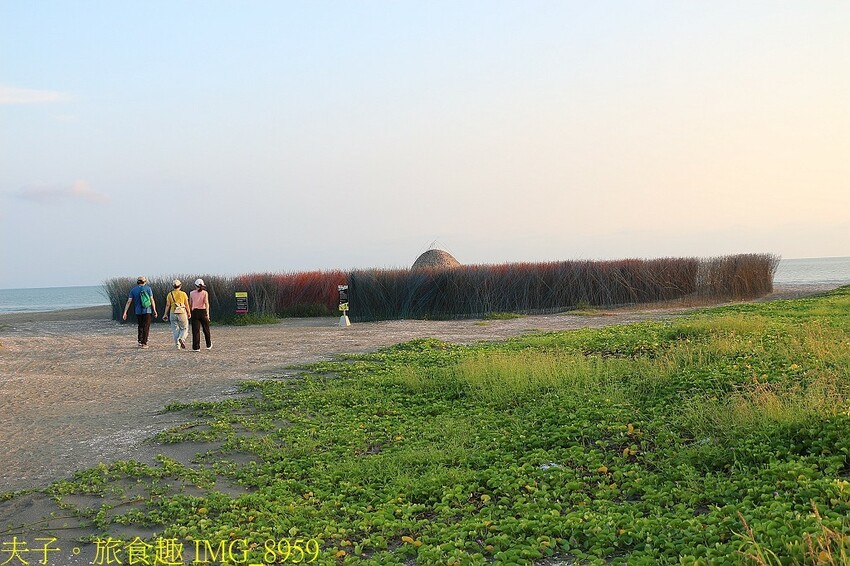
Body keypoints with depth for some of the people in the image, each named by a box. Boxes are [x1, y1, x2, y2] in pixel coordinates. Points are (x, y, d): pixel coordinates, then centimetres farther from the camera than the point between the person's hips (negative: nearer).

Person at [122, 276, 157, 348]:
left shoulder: (133, 290, 4)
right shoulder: (148, 288, -2)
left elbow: (128, 302, -1)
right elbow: (152, 300, -6)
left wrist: (125, 313, -1)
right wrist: (154, 310, -1)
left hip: (138, 312, 3)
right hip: (147, 311, -3)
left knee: (140, 327, 18)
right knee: (146, 327, 3)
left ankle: (140, 341, 11)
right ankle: (144, 343, -1)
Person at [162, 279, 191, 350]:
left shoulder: (170, 294, 3)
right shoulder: (183, 294, -2)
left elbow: (168, 305, 0)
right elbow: (186, 305, 0)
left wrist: (165, 314, 5)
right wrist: (189, 313, 12)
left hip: (173, 313, 2)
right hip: (182, 313, -2)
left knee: (175, 330, 9)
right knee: (185, 328, 8)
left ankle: (177, 345, 4)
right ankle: (181, 339, -19)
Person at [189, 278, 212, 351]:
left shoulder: (191, 293, 4)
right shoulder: (205, 293, -1)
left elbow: (190, 304, 8)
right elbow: (206, 303, -12)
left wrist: (190, 313, 21)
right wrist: (207, 313, -15)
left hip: (195, 312, 1)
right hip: (203, 312, -1)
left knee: (195, 331, 0)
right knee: (206, 329, 14)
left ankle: (196, 347, -5)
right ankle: (209, 345, 28)